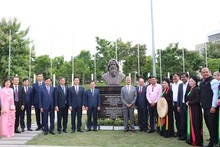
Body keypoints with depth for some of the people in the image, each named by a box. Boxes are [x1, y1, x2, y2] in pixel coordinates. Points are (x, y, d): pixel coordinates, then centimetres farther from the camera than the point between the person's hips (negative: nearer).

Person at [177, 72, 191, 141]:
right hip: (182, 105, 5)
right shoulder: (180, 85, 10)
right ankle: (183, 134, 15)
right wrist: (178, 106, 7)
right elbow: (178, 96, 11)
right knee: (182, 120, 7)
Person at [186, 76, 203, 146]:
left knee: (195, 124, -3)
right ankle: (191, 139, 20)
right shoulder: (191, 89, 13)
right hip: (190, 109, 9)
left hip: (195, 109, -9)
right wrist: (187, 102, 0)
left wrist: (189, 103, -11)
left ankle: (197, 141, 5)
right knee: (191, 124, 12)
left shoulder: (196, 89, -12)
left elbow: (198, 100, -19)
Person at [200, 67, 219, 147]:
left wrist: (213, 106, -19)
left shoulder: (213, 81, -10)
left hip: (211, 107, -8)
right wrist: (202, 104, 14)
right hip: (205, 107, 8)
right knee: (208, 124, 13)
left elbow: (215, 94, -15)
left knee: (213, 125, -4)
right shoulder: (201, 82, 13)